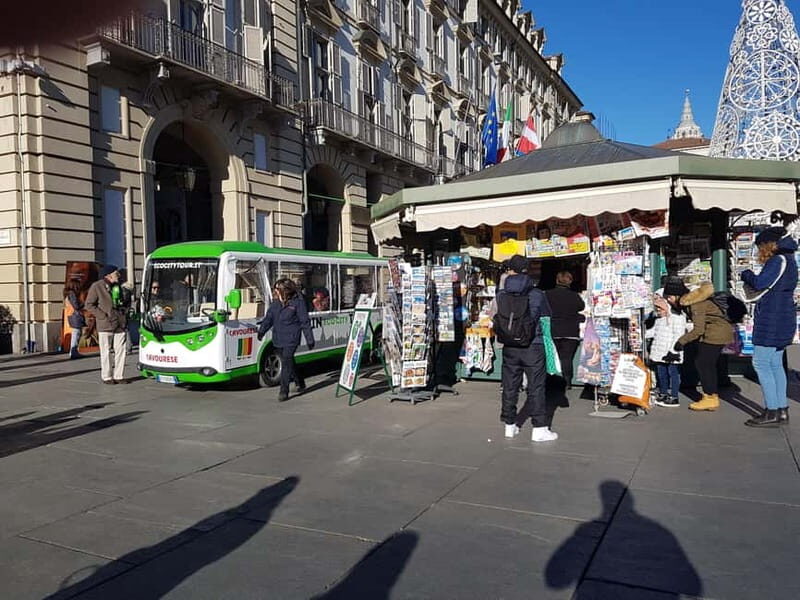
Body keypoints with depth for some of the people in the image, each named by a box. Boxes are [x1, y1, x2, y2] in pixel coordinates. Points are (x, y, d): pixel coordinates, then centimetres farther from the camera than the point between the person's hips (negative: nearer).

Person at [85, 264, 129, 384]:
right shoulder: (96, 286, -5)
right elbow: (89, 304, -5)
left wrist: (124, 315, 7)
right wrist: (103, 316, -11)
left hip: (120, 324, 5)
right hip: (105, 325, -5)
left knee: (121, 351, 5)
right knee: (106, 352, 3)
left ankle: (119, 376, 12)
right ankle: (107, 377, 11)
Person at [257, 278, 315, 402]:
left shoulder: (298, 302, -7)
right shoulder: (275, 303, 11)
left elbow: (305, 322, -7)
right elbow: (268, 318, 7)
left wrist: (310, 340, -7)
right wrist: (261, 331, -7)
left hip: (291, 340, -6)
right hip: (278, 340, 6)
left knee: (286, 364, -10)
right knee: (289, 363, 16)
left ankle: (284, 392, -5)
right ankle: (300, 383, 35)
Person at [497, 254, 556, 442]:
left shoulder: (501, 295, -4)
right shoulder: (537, 294, -7)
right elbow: (547, 317, 6)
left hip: (509, 348, 2)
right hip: (533, 347, -2)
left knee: (510, 387, 12)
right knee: (536, 388, 5)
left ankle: (510, 425, 22)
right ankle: (539, 428, 8)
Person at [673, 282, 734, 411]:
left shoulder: (696, 305, -23)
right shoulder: (692, 300, 6)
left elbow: (698, 329, -24)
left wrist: (681, 341, -17)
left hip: (716, 334, -10)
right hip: (721, 333, 10)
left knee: (702, 363, -5)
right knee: (709, 365, 12)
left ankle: (709, 398, 0)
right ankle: (714, 397, 17)